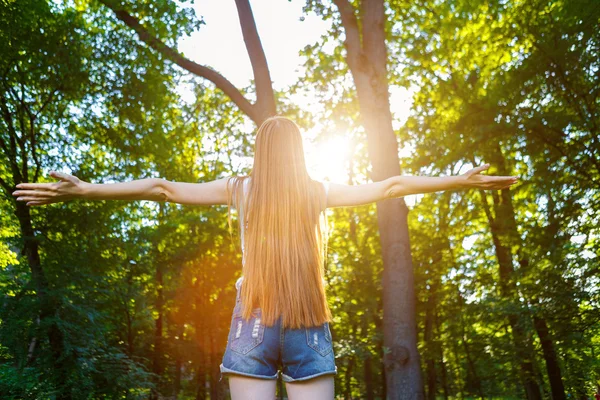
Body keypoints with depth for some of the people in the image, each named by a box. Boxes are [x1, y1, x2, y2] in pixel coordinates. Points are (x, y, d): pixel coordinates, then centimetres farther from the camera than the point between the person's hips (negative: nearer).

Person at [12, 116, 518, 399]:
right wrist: (460, 181, 15)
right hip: (309, 327, 1)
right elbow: (388, 186, 8)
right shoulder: (319, 192, 7)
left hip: (254, 324, 0)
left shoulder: (240, 188, 5)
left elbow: (165, 188, 3)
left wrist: (85, 189, 7)